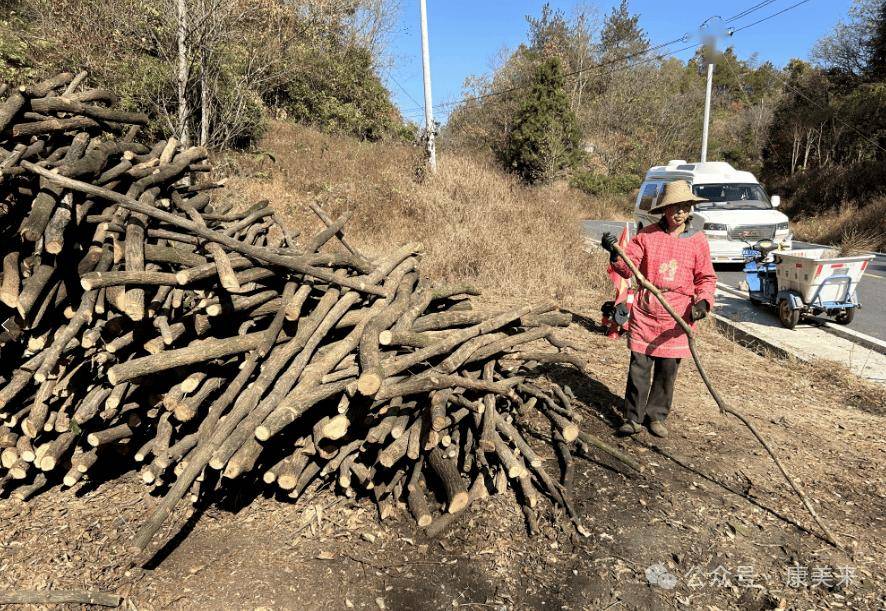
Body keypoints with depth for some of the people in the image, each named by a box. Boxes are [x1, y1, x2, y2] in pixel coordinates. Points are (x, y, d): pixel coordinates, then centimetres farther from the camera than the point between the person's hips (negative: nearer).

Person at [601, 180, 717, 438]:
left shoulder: (697, 241, 3)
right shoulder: (647, 235, 1)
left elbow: (706, 278, 9)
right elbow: (629, 267, -2)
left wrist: (703, 301, -9)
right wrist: (615, 254, -22)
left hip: (677, 317, 1)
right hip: (644, 313, -1)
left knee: (667, 369, 9)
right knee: (639, 366, 1)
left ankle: (657, 416, 25)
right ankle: (634, 417, 13)